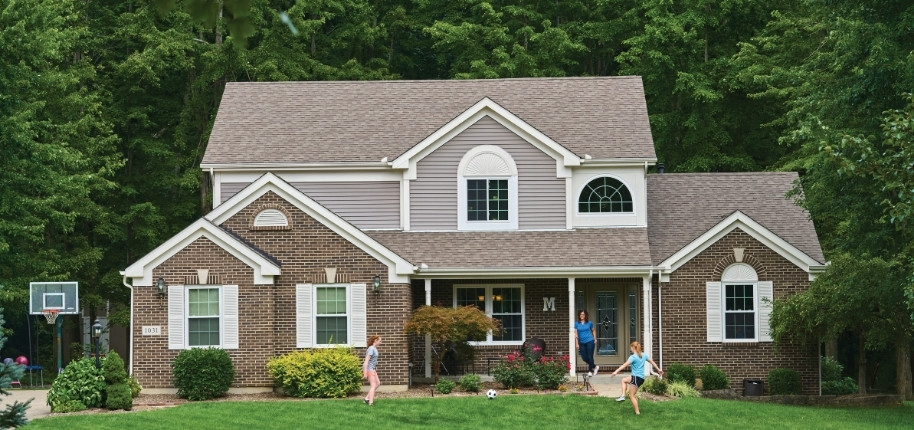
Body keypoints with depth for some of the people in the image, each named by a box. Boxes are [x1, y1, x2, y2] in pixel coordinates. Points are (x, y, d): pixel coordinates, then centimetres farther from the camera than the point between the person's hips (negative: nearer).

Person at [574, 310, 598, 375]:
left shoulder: (589, 323, 1)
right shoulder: (576, 323, 0)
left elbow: (593, 330, 17)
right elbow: (576, 334, -2)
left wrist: (595, 339, 9)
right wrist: (577, 344, -6)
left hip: (590, 341, -2)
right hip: (582, 343, 2)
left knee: (590, 357, -5)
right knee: (584, 358, 2)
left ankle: (590, 371, 8)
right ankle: (595, 367, 24)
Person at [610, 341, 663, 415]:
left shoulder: (633, 357, -12)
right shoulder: (644, 355, 9)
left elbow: (625, 365, -22)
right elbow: (652, 362, 19)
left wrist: (616, 371, -28)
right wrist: (658, 369, 31)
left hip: (636, 378, -8)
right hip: (642, 377, 8)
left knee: (631, 396, 2)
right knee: (624, 380, 26)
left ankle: (637, 412, -3)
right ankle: (623, 396, 16)